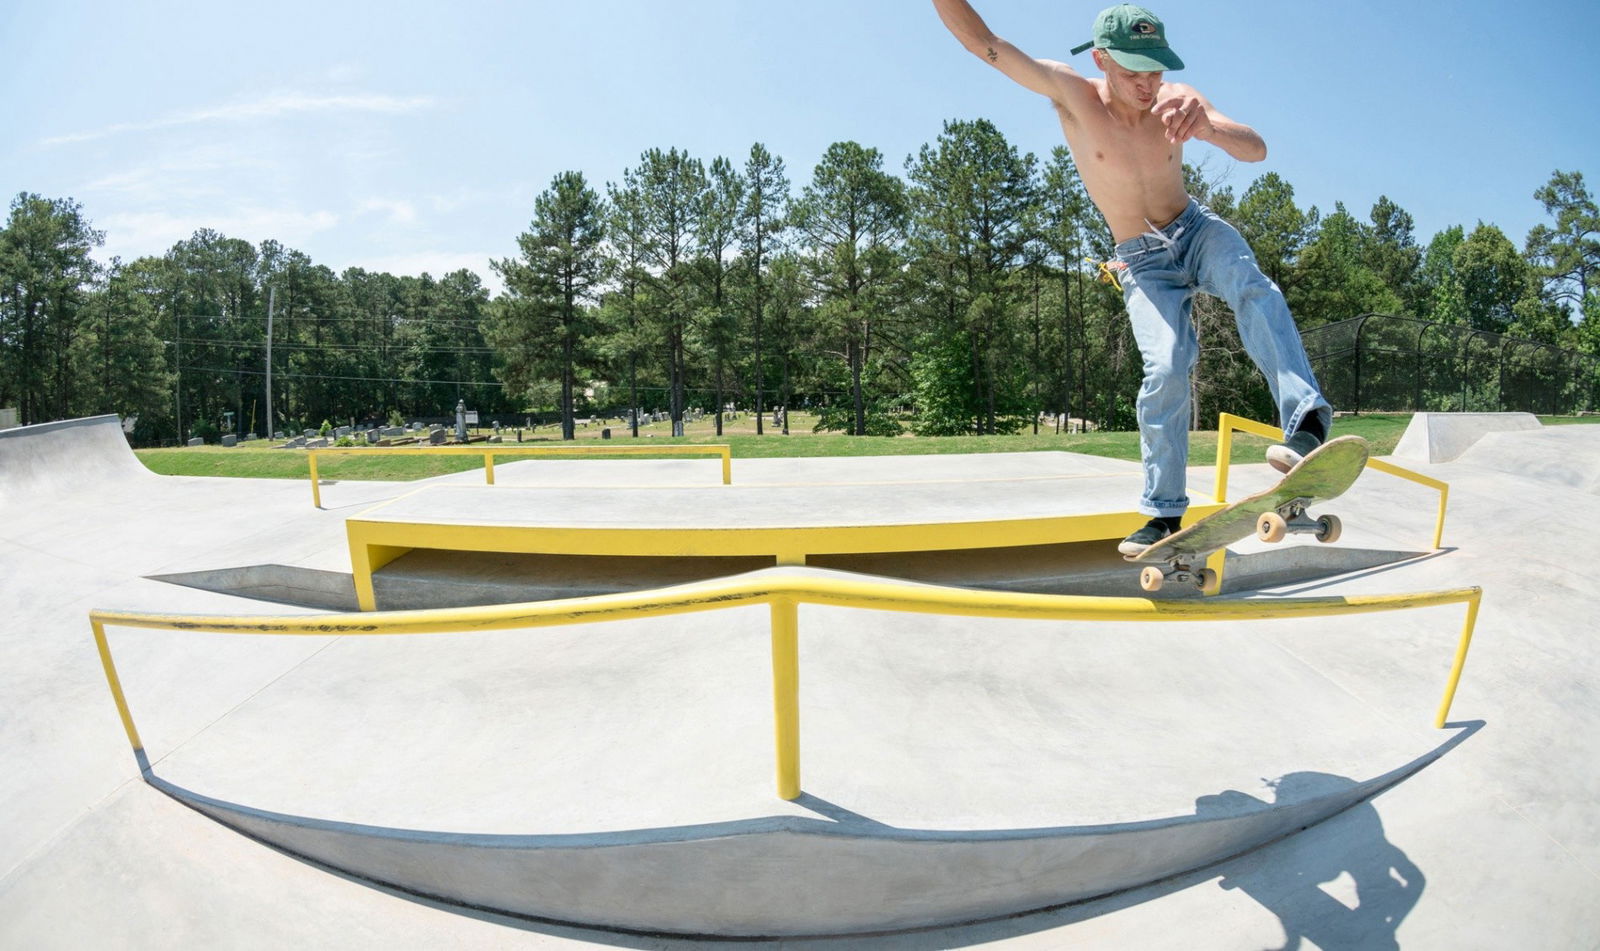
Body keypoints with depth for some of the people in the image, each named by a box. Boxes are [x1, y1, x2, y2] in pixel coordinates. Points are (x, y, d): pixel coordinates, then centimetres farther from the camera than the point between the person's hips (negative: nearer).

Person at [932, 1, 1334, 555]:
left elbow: (1257, 151, -22)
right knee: (1166, 369, -21)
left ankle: (1307, 422, -39)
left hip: (1197, 230, 2)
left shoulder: (1175, 98, -12)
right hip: (1144, 262, -2)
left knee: (1254, 291, -32)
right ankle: (1164, 514, -9)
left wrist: (1208, 127, -43)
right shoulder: (1070, 94, -15)